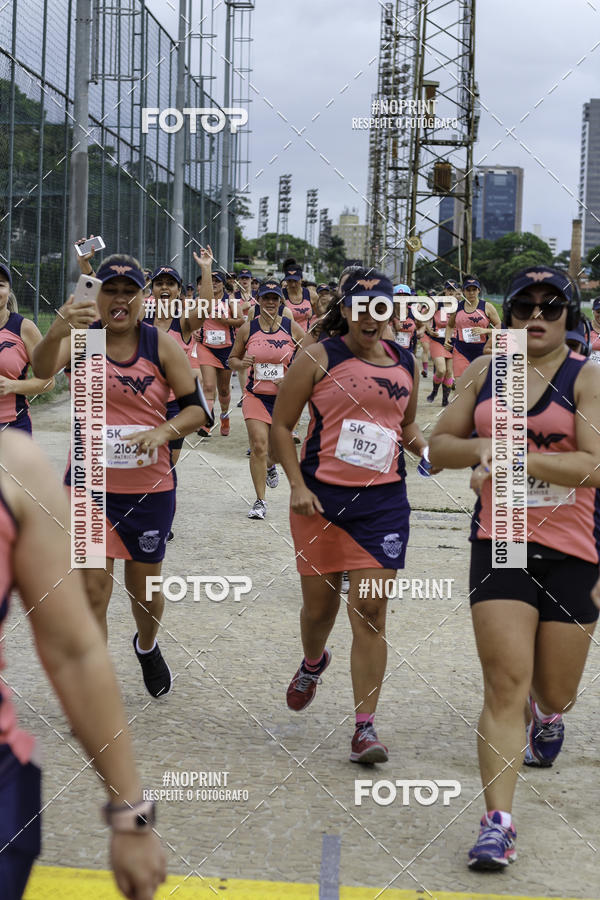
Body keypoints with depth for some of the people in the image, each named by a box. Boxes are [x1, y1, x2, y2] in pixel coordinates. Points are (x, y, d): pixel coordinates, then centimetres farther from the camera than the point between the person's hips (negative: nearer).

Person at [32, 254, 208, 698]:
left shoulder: (162, 344, -5)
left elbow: (197, 409, -3)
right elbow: (43, 369, -28)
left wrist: (164, 431, -23)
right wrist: (56, 333, -49)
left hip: (150, 484, 1)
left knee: (144, 586, 15)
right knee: (92, 589, -4)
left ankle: (147, 646, 48)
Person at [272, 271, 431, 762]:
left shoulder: (406, 363, 10)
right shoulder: (319, 357, -2)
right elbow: (281, 425, 1)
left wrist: (423, 444, 3)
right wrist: (297, 485, -9)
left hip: (384, 500, 2)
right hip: (321, 498, -1)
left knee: (370, 611, -6)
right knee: (320, 603, 10)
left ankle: (366, 726, -3)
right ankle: (313, 662, 46)